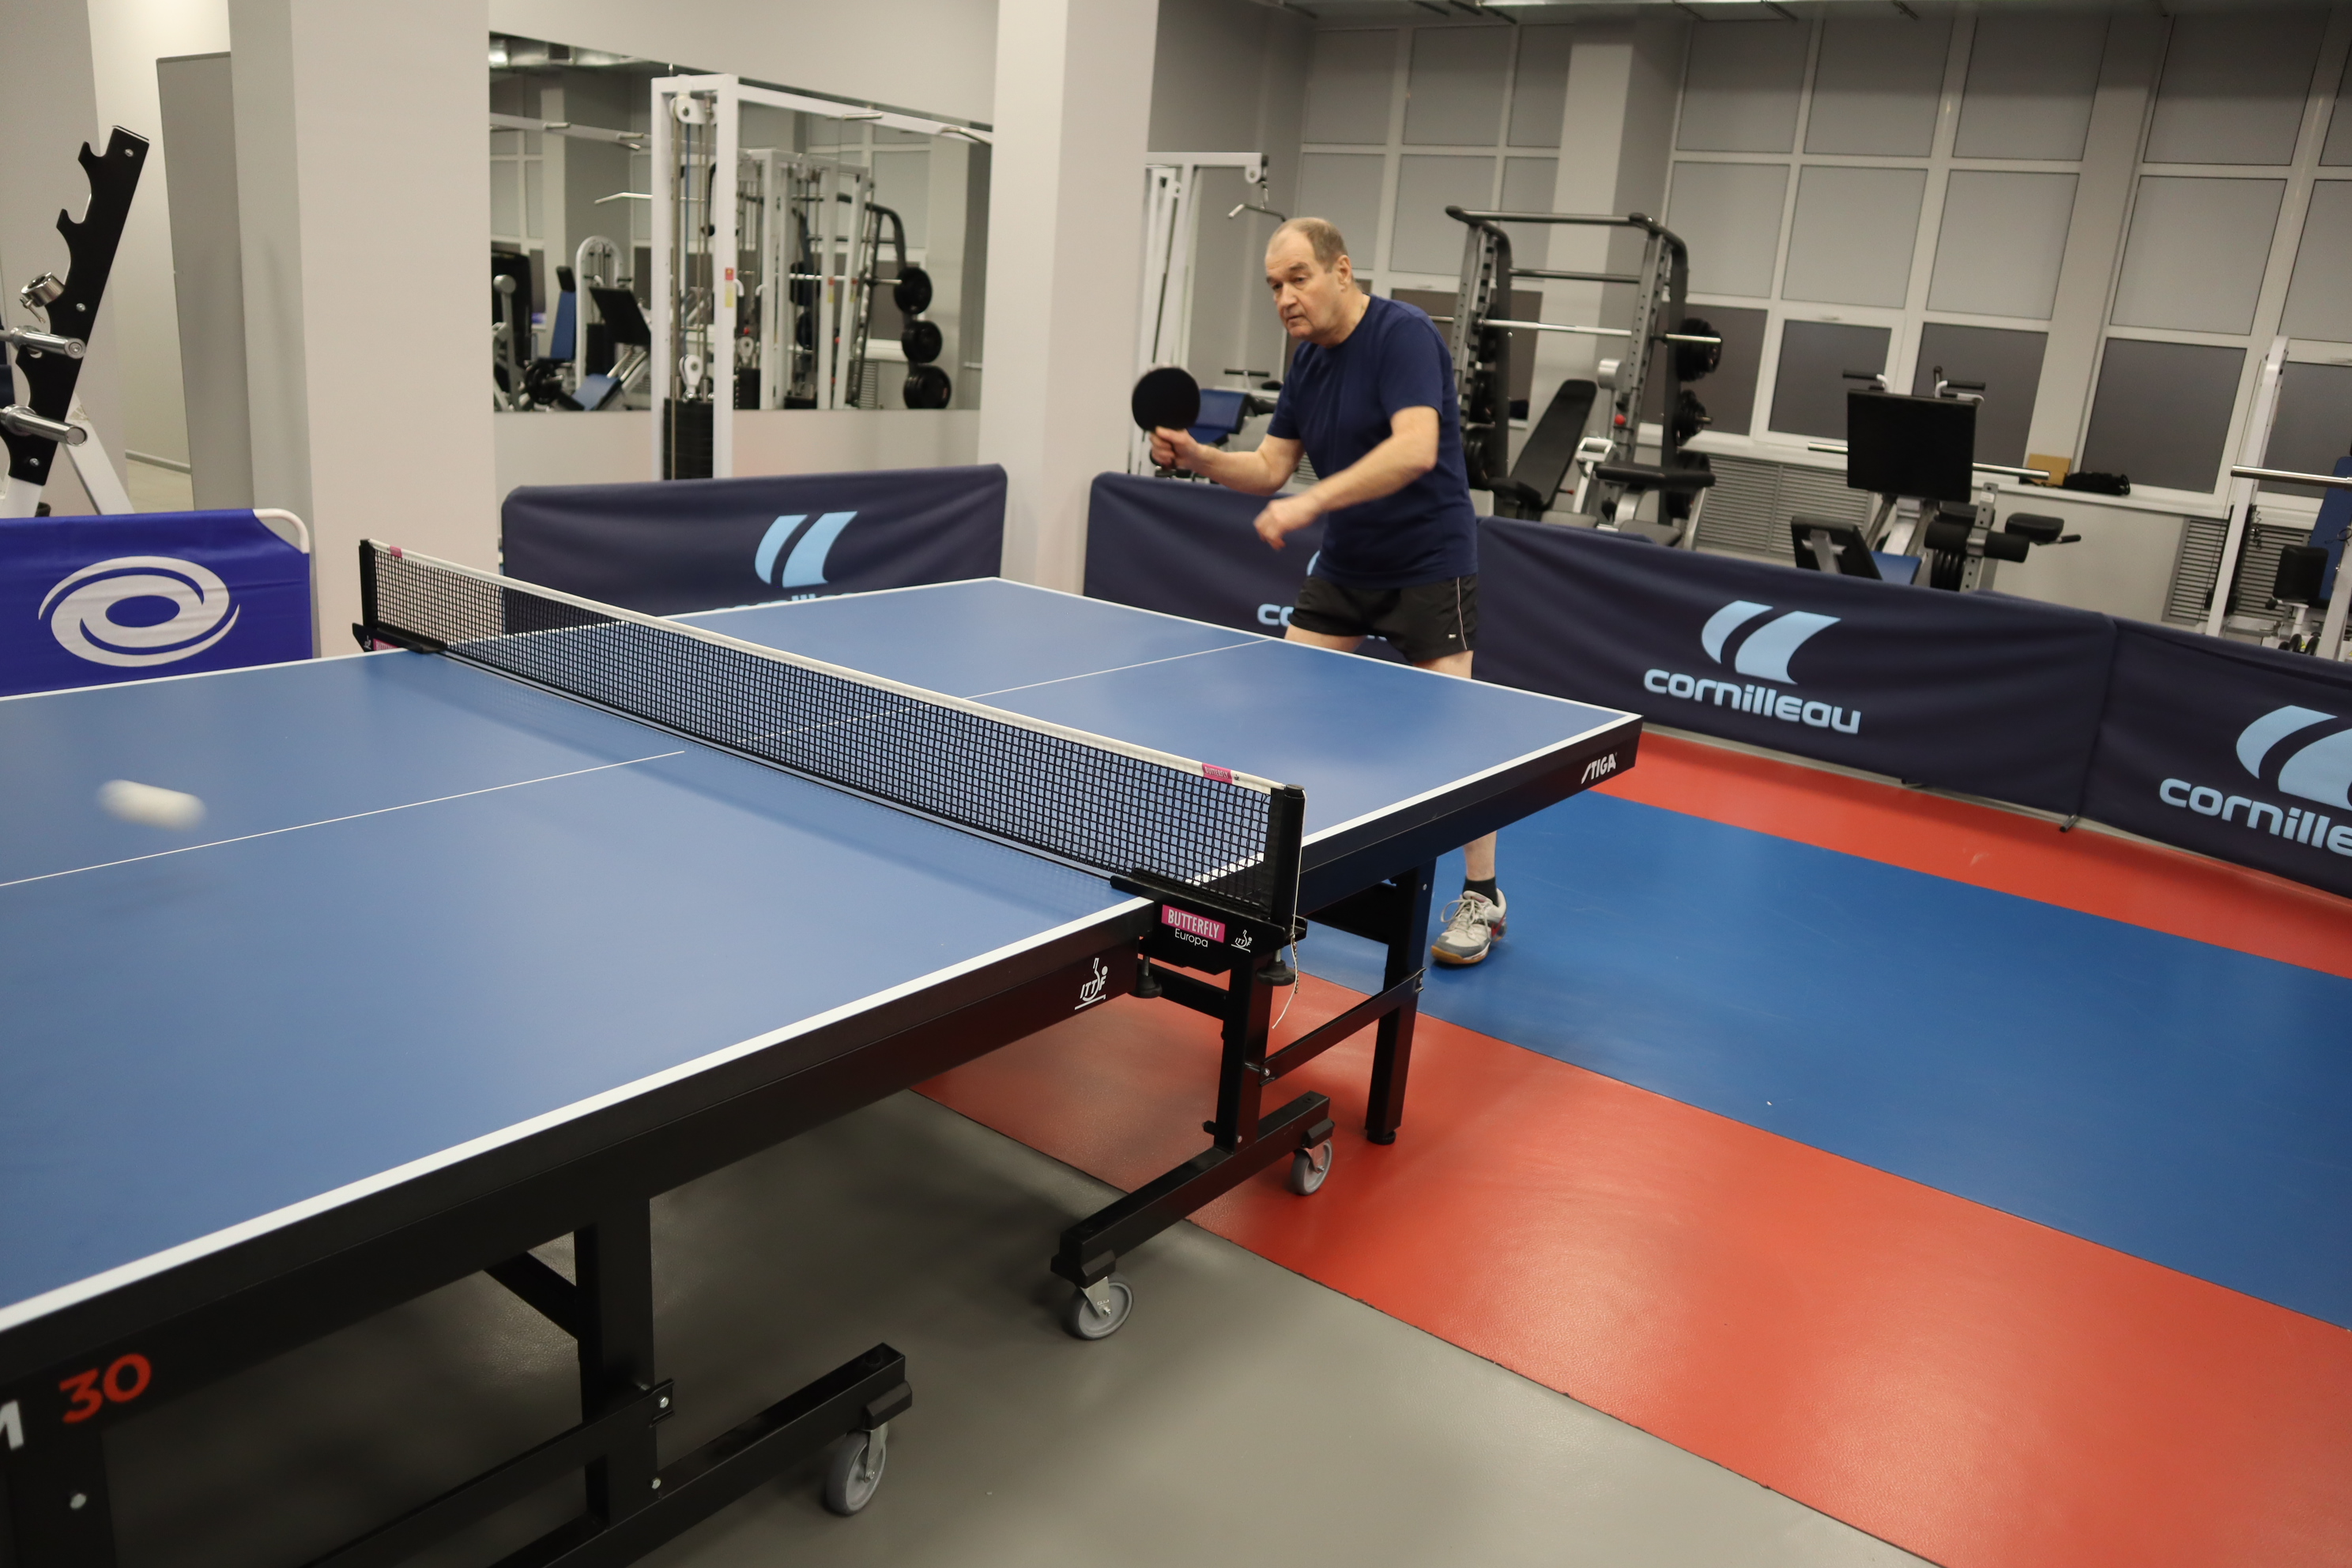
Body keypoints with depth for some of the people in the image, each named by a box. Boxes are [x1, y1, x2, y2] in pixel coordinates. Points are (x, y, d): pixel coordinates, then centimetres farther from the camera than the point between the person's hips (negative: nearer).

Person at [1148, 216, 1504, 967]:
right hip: (1344, 566, 8)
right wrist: (1198, 457, -10)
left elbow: (1416, 449, -33)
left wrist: (1311, 502, -38)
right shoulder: (1308, 359, 6)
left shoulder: (1404, 335, -18)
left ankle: (1482, 897, 8)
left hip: (1428, 565, -7)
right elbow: (1270, 467, 8)